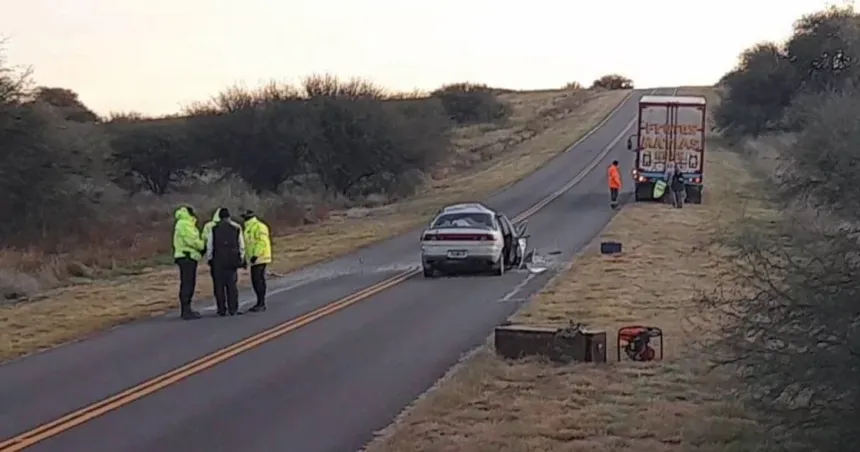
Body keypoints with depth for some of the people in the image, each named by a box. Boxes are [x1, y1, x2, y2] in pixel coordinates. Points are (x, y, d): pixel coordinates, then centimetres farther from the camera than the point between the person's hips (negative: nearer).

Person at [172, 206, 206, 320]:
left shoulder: (186, 224, 23)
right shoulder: (184, 224, -12)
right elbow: (192, 240, -18)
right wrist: (204, 246, -5)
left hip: (187, 257, 11)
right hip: (187, 256, -11)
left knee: (187, 284, 15)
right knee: (188, 284, -13)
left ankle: (185, 310, 22)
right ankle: (186, 311, -16)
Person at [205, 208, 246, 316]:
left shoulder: (214, 229, 1)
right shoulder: (237, 228, 4)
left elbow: (209, 246, 1)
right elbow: (241, 246, 5)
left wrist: (209, 259, 10)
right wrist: (241, 259, 13)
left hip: (218, 260, -1)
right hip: (232, 260, 1)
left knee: (219, 285, 3)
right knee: (232, 285, 4)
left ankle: (222, 309, 2)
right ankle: (233, 309, 1)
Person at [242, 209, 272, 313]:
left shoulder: (259, 227, -12)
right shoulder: (248, 228, 20)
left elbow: (262, 242, -21)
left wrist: (256, 255, -24)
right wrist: (246, 258, 20)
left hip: (259, 259, -10)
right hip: (254, 259, 10)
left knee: (259, 280, -11)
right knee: (255, 281, 10)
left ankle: (261, 304, -9)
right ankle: (260, 303, 16)